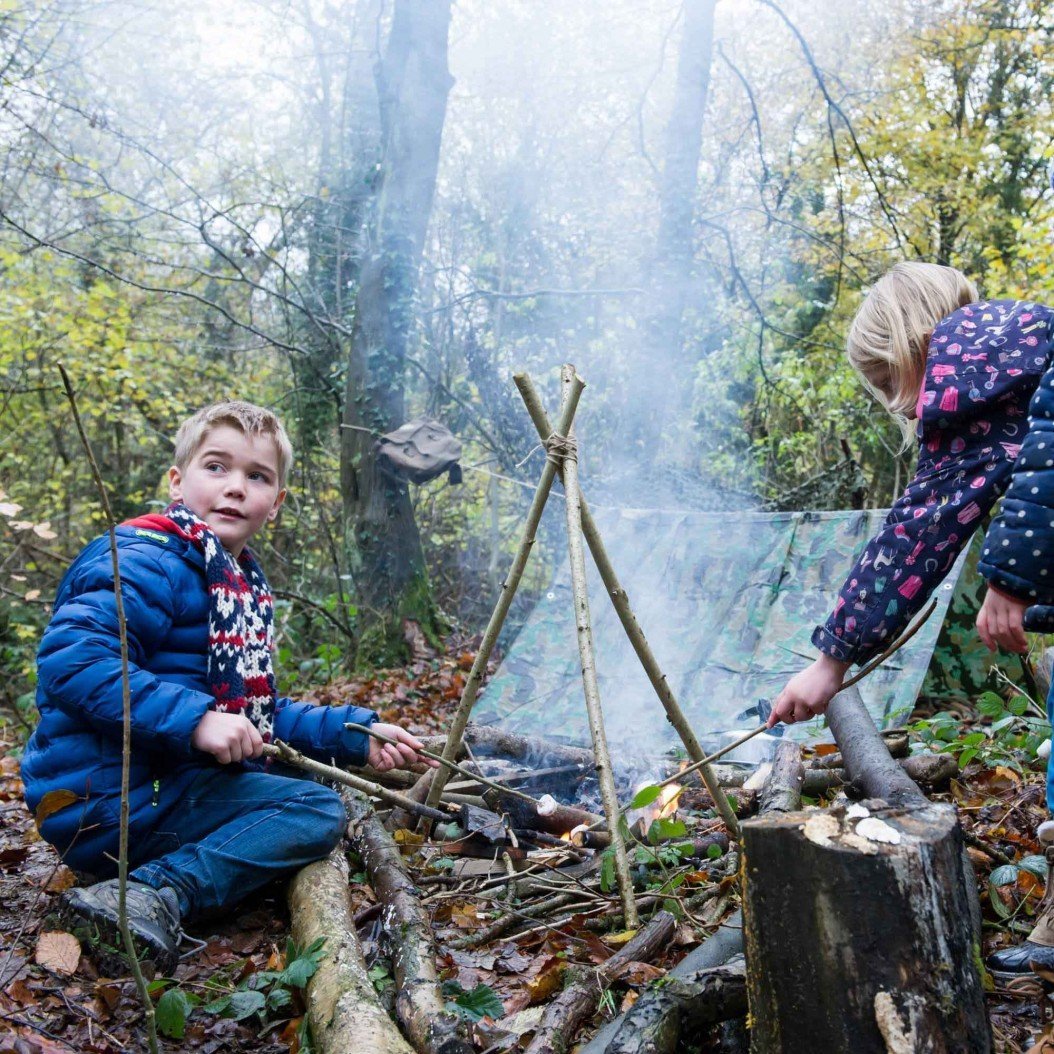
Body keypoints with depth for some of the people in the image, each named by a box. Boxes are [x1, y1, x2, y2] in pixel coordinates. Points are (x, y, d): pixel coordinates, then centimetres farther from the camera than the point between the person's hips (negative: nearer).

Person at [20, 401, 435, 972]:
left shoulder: (242, 583, 14)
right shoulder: (148, 561, -15)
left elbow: (255, 715, 19)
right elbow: (70, 658, -28)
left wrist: (353, 735, 10)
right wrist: (193, 719, -31)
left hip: (161, 784, 10)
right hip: (107, 798, -10)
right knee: (318, 811, -12)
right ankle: (154, 894, -25)